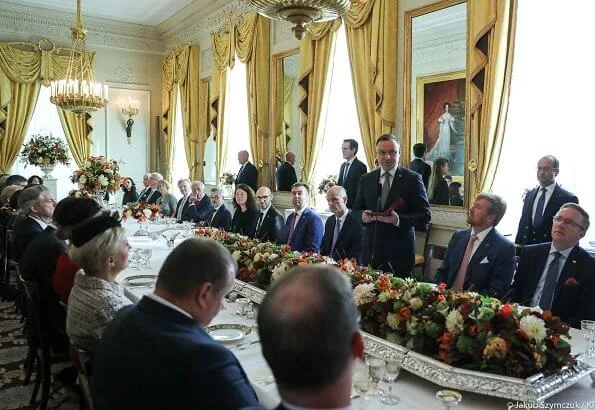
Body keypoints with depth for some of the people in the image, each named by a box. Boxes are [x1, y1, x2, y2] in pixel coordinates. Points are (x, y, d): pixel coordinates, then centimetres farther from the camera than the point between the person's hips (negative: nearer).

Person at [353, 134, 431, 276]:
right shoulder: (366, 179, 10)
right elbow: (356, 209, 15)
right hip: (370, 250, 3)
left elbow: (424, 216, -5)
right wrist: (363, 215, -7)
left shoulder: (413, 179, -2)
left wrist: (399, 219, -20)